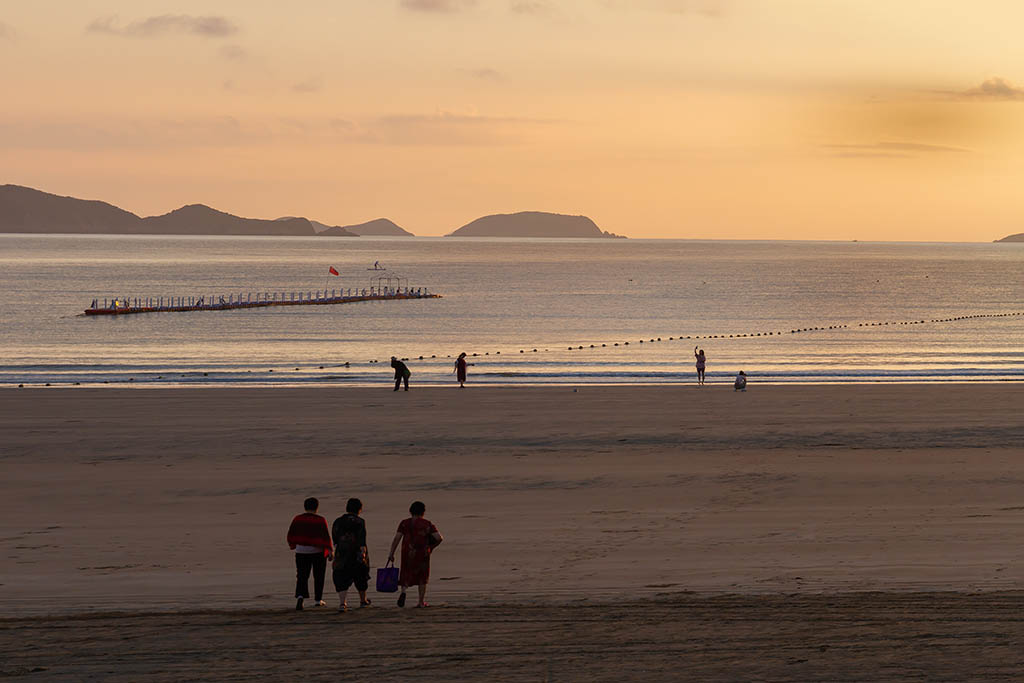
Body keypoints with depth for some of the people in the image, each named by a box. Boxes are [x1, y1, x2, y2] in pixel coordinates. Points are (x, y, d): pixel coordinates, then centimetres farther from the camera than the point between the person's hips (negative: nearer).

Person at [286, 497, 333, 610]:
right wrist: (329, 550, -15)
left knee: (302, 576, 1)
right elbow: (325, 536, -15)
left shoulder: (297, 519, 0)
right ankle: (318, 600, 18)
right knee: (318, 576, 14)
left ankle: (300, 596, -23)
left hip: (301, 551, 2)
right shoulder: (320, 520, -9)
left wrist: (293, 546, 20)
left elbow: (291, 535, 5)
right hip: (318, 551, -2)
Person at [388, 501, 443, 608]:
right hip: (423, 554, 0)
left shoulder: (405, 523, 2)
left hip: (407, 554, 0)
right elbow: (439, 538, -6)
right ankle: (421, 601, 18)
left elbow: (396, 538, -5)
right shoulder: (427, 524, 1)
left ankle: (403, 591, -21)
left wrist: (391, 553, -4)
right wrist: (431, 547, 11)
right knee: (422, 577, 17)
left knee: (406, 576, 10)